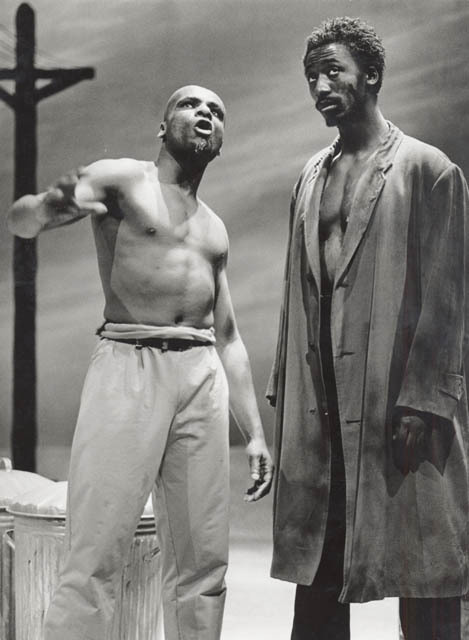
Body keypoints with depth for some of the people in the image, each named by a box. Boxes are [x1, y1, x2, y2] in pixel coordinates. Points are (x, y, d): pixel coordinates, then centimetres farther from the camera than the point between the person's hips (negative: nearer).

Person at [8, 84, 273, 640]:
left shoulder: (215, 230, 25)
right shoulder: (121, 179, 7)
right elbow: (19, 219, -8)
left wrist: (254, 432, 16)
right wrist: (47, 207, -34)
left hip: (204, 376, 6)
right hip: (129, 365, -6)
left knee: (202, 564, 2)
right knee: (95, 558, -14)